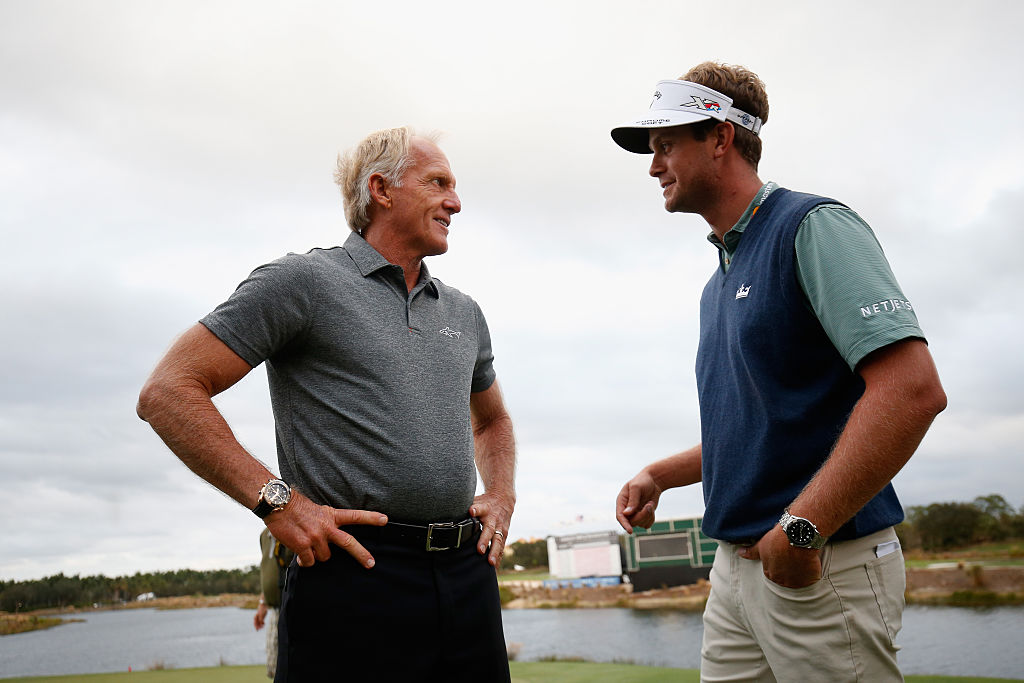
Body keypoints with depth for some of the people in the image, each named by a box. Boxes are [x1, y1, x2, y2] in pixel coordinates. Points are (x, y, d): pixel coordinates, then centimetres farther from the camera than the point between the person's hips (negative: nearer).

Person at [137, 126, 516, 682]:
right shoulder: (303, 281, -2)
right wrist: (277, 500, -14)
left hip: (468, 575, 6)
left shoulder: (464, 313, 17)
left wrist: (502, 495, 13)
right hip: (355, 572, -6)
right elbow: (166, 393, -7)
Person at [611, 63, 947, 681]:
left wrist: (800, 529, -23)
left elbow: (913, 389, -23)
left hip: (824, 570, -8)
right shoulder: (721, 280, 17)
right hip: (737, 566, 8)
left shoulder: (813, 227, -10)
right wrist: (660, 476, 12)